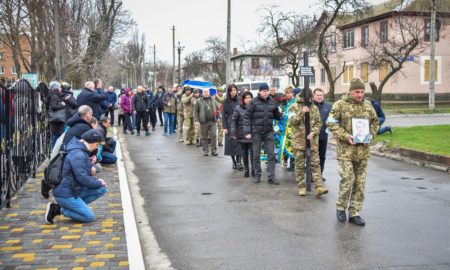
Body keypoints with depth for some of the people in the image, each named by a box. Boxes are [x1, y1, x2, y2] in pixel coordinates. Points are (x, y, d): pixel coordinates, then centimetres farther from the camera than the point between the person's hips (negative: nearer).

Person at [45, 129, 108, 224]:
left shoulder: (82, 152, 13)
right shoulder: (78, 154, -20)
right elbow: (82, 178, -23)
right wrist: (98, 182, -9)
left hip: (74, 190, 10)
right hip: (65, 194, -10)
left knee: (101, 189, 1)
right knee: (89, 217, -10)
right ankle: (58, 209, -3)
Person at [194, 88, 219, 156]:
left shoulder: (213, 100, 12)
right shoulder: (199, 101, 2)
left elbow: (217, 108, 21)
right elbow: (195, 111, 0)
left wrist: (217, 113, 1)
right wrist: (196, 120, -8)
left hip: (213, 121, 2)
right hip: (203, 122, -2)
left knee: (214, 135, -5)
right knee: (204, 136, 4)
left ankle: (214, 150, 3)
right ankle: (205, 150, 13)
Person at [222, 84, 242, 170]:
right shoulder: (226, 102, 3)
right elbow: (223, 115, 1)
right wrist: (224, 127, -6)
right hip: (230, 125, -1)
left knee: (240, 143, -7)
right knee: (231, 143, 3)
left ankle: (239, 162, -5)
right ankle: (234, 162, 14)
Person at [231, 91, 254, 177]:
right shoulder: (238, 108, 0)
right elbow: (234, 121, -1)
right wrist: (233, 133, -7)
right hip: (242, 134, 0)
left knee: (252, 152, -5)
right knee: (244, 152, 8)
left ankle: (253, 170, 5)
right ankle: (246, 170, 19)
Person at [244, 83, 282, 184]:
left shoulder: (272, 102, 6)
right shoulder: (253, 102, -5)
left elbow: (277, 115, 15)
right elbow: (247, 117, -6)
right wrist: (247, 132, -11)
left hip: (269, 132, 2)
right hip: (256, 132, -2)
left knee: (271, 154, -1)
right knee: (256, 155, 7)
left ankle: (271, 177, 4)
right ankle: (257, 176, 20)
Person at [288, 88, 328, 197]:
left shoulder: (314, 108, 9)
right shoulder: (294, 107, 0)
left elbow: (318, 123, 8)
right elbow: (291, 122, -11)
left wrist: (313, 132, -9)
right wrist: (302, 112, -20)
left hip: (313, 141, 2)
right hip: (298, 140, -2)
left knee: (315, 163, -1)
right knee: (299, 165, 4)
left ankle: (319, 187, -2)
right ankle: (301, 187, 14)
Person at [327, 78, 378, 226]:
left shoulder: (368, 105, 10)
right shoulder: (340, 104, -4)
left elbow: (375, 122, 20)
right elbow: (331, 123, -7)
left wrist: (370, 135, 1)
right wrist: (346, 136, -17)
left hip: (363, 150, 5)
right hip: (345, 149, -5)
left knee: (360, 182, 6)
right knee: (347, 179, -9)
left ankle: (354, 213, 17)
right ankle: (340, 207, 14)